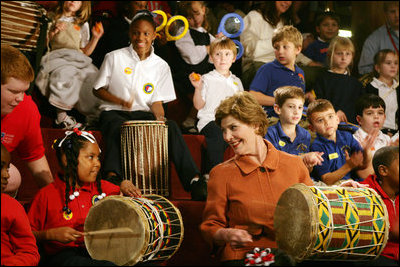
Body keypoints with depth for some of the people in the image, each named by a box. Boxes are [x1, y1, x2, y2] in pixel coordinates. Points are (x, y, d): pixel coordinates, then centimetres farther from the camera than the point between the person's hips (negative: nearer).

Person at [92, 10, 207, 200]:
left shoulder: (161, 66, 11)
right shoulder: (114, 58, 4)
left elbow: (157, 101, 9)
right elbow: (98, 90, 6)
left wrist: (159, 117, -14)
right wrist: (121, 101, -12)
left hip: (143, 113, 2)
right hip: (114, 113, -2)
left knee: (171, 127, -28)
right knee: (118, 127, -39)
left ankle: (194, 181, -36)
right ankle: (112, 177, -57)